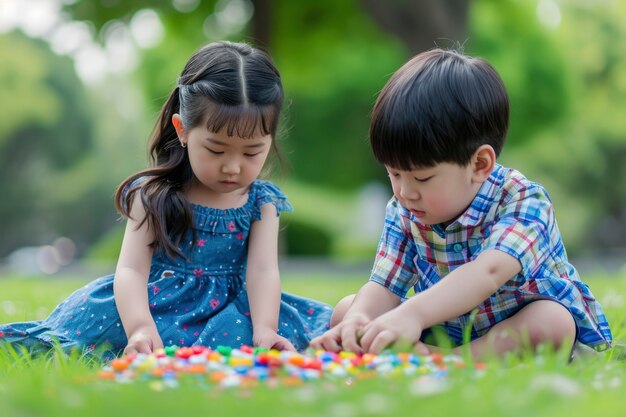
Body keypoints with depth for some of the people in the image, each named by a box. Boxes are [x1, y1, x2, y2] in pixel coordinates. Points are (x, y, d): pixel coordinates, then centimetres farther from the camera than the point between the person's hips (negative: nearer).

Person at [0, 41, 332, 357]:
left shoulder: (261, 202, 3)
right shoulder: (155, 195, -4)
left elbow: (263, 270, -9)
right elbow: (131, 268, -14)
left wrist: (264, 330, -30)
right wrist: (139, 328, -35)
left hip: (230, 309, 2)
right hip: (158, 305, -2)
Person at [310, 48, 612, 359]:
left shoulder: (525, 202, -26)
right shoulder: (403, 211, -6)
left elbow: (488, 273, -44)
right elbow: (384, 287, -12)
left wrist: (413, 314, -60)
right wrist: (356, 321, -38)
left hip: (518, 328, -5)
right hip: (443, 330, 5)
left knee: (551, 322, -38)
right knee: (346, 308, -8)